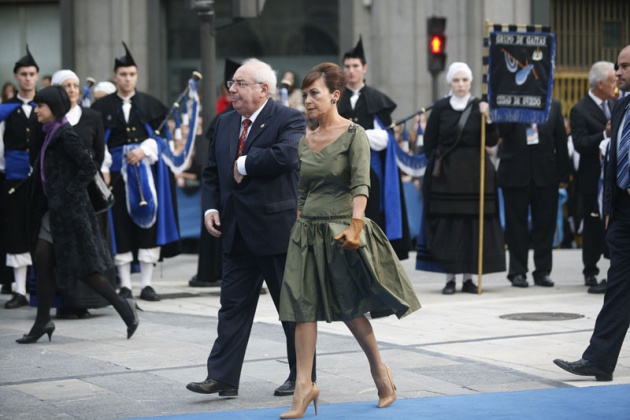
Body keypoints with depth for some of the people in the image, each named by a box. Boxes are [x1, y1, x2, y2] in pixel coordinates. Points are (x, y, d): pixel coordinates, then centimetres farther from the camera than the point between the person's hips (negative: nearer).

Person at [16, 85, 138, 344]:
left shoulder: (66, 135, -14)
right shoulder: (50, 134, 12)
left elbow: (88, 168, -18)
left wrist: (68, 195, -17)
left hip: (69, 210, -9)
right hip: (53, 210, 9)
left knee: (84, 268, -4)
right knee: (42, 261, 5)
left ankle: (123, 306, 7)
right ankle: (43, 322, 10)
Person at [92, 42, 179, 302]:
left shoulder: (150, 103, 7)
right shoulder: (102, 106, 4)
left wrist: (144, 150, -13)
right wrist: (103, 169, -9)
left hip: (146, 169, 1)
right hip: (116, 171, 0)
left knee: (148, 223, -2)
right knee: (120, 225, -1)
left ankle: (147, 284, 3)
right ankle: (125, 285, 6)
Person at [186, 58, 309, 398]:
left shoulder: (289, 120, -9)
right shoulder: (225, 123, 13)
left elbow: (285, 155, -28)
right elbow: (212, 171, 17)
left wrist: (244, 164, -16)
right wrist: (211, 206, 1)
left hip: (276, 228, -6)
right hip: (237, 231, 6)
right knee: (233, 304, 5)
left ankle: (302, 376, 17)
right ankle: (222, 377, 6)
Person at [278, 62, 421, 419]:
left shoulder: (354, 134, -6)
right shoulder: (305, 142, 11)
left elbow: (361, 184, -17)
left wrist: (355, 225, -29)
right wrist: (299, 227, 13)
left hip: (342, 231, -5)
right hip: (308, 231, 5)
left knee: (351, 307, 3)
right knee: (303, 306, -5)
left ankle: (380, 370, 23)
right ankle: (304, 385, -6)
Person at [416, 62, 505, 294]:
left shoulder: (479, 107, 3)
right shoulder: (440, 108, 2)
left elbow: (492, 141, -4)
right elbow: (429, 142, 9)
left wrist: (488, 118, -18)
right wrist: (438, 162, -1)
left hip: (475, 174, 0)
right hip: (446, 174, 0)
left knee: (473, 224, 0)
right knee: (447, 224, -1)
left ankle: (468, 277, 7)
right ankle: (450, 278, 4)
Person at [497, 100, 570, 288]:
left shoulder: (553, 105, 8)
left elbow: (561, 140, 8)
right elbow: (501, 130, -14)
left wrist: (563, 175, 5)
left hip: (545, 175, 2)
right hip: (515, 174, -2)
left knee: (545, 224, 5)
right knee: (517, 224, 4)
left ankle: (542, 271, 13)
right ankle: (517, 272, 11)